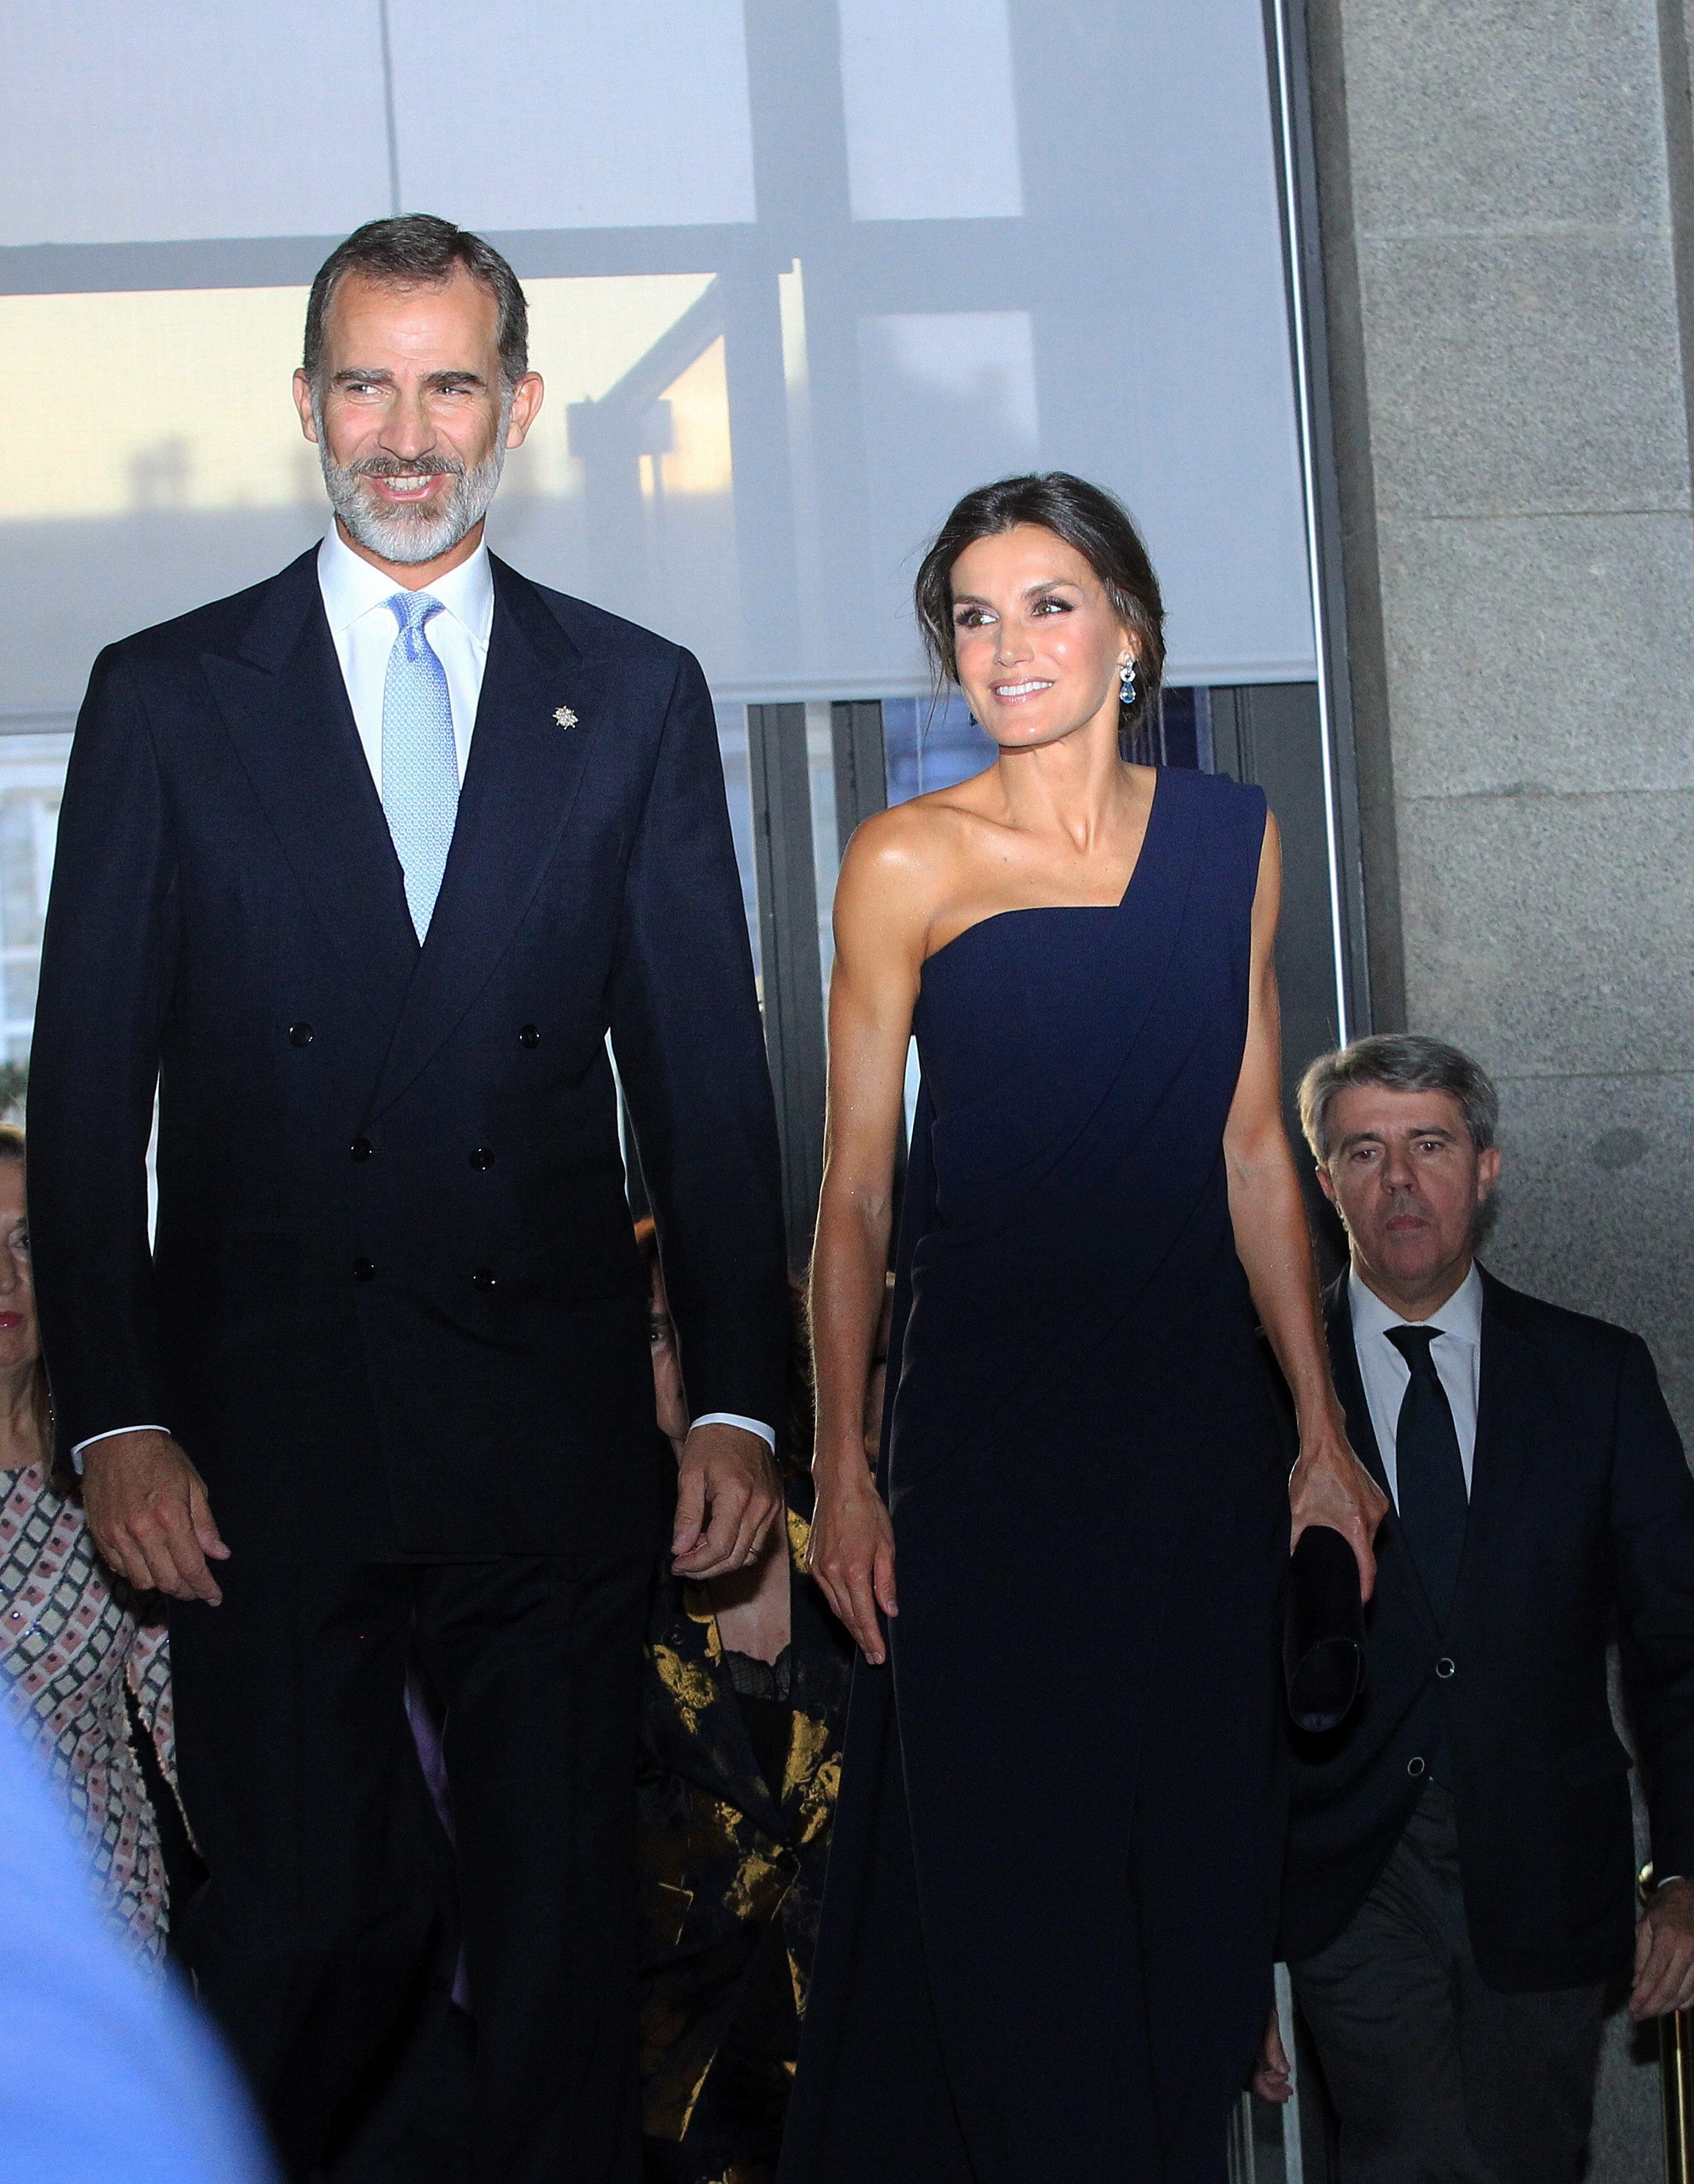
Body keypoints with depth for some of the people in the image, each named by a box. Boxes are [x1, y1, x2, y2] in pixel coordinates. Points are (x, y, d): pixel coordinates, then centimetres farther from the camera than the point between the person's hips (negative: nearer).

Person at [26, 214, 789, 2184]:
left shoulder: (637, 702, 9)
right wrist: (116, 1421, -6)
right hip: (265, 1429, -1)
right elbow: (87, 1088, 3)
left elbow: (709, 1072, 7)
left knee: (564, 1922, 6)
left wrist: (738, 1403, 0)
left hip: (556, 1428, 1)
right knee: (313, 1911, -2)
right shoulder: (166, 697, 5)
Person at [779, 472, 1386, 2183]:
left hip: (1192, 1414, 4)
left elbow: (1251, 1148, 9)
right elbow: (853, 1187, -3)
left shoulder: (1230, 837, 7)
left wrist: (1322, 1430, 7)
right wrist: (839, 1469, -7)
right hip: (983, 1427, -3)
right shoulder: (909, 863, -4)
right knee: (1005, 1864, 1)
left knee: (1195, 1849, 9)